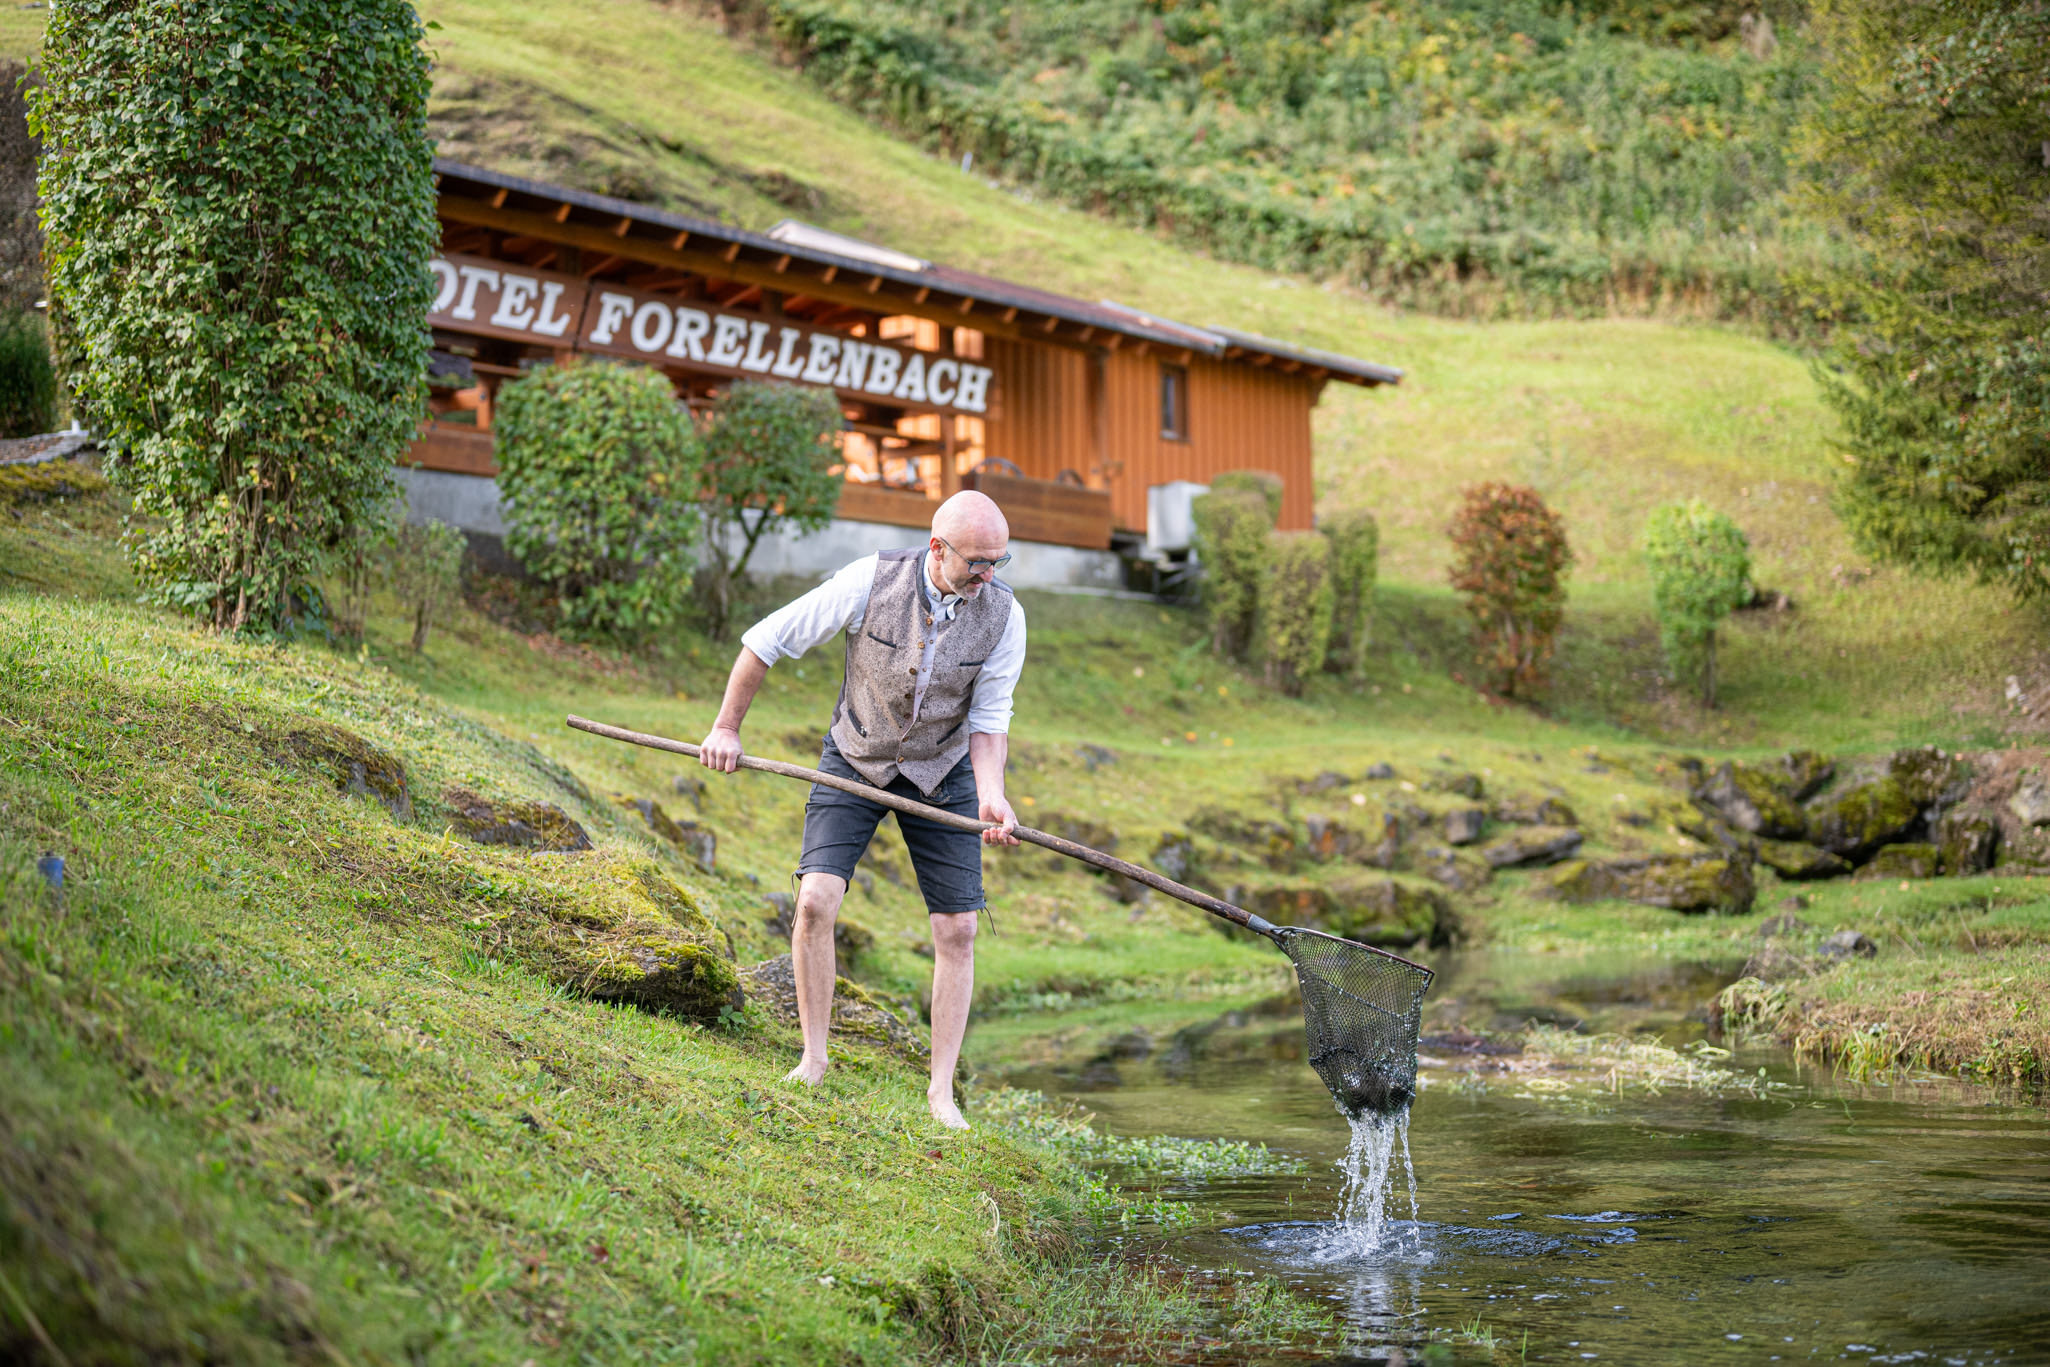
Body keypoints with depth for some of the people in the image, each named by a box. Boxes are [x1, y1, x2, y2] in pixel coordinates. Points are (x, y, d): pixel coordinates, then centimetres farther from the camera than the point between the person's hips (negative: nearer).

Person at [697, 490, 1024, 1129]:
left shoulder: (1004, 615, -18)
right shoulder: (870, 581, -24)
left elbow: (989, 719, -11)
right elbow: (764, 641, -13)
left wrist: (991, 795, -29)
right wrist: (726, 728, -7)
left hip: (942, 773, 2)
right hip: (854, 762, -1)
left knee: (958, 930, -2)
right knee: (816, 899, -16)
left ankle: (942, 1088, 9)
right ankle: (814, 1058, 2)